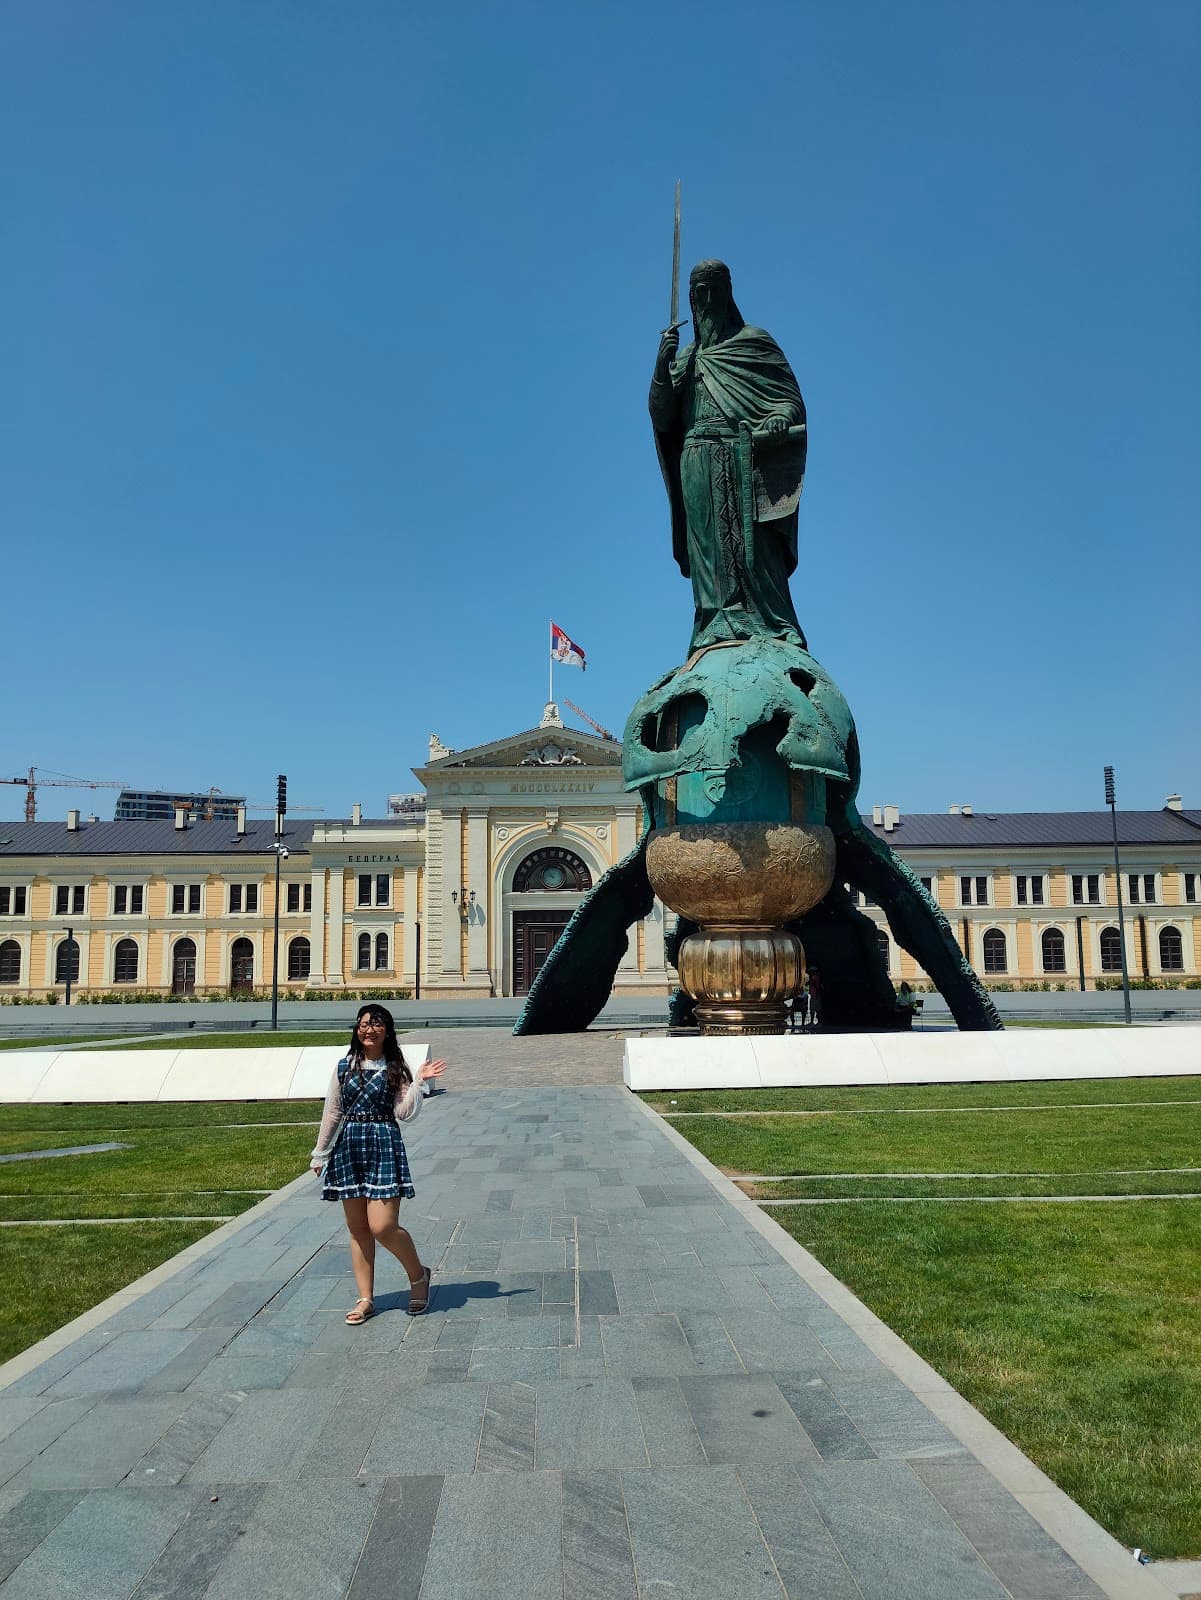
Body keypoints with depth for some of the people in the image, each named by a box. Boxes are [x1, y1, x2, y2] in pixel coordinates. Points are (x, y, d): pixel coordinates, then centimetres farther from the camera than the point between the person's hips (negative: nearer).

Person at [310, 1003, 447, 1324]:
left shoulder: (397, 1068, 0)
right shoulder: (344, 1066, 7)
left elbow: (404, 1113, -8)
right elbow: (332, 1112, 12)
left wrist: (418, 1081, -16)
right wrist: (320, 1154, 14)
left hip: (384, 1146, -3)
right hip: (348, 1147, 4)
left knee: (383, 1227, -10)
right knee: (357, 1228, 8)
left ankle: (418, 1274, 16)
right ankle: (365, 1298, 21)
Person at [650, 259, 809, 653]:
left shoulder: (753, 341, 13)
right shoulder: (685, 358, 23)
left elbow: (792, 399, 6)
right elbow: (662, 419, 12)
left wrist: (778, 421, -17)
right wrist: (662, 365, -1)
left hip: (744, 463, -3)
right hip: (698, 470, 3)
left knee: (750, 544, -12)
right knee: (708, 553, -6)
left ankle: (767, 627, -15)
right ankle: (715, 632, -10)